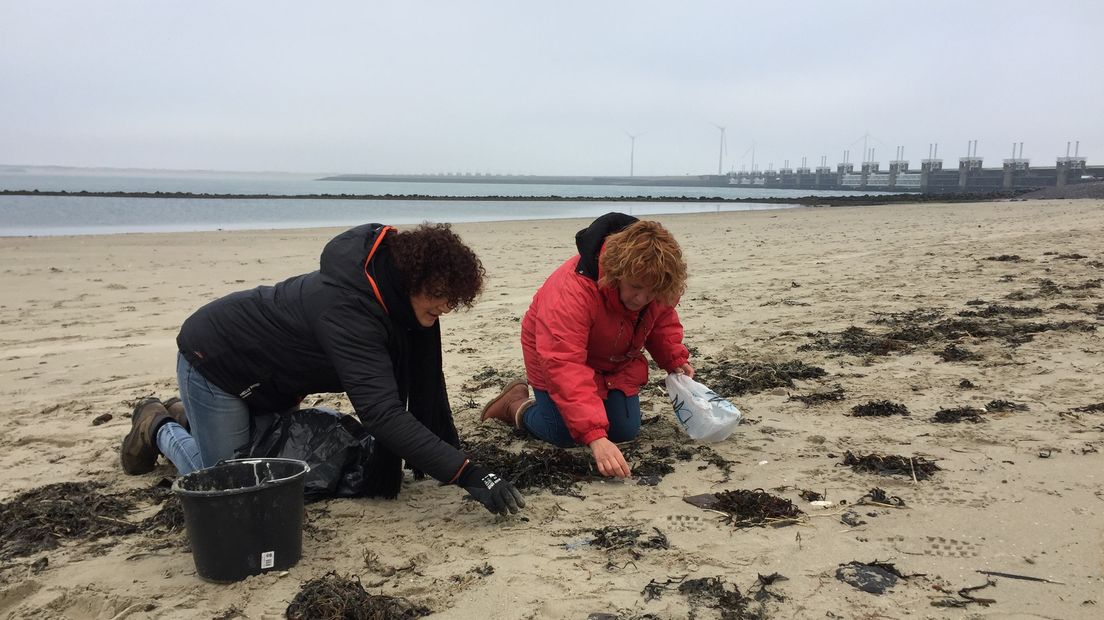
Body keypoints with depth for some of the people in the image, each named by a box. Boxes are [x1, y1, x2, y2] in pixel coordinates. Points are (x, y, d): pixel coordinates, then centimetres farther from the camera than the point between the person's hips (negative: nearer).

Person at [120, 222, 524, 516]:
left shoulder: (409, 303, -15)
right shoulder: (348, 309, -41)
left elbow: (425, 388, -11)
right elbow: (383, 413, -49)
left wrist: (452, 459, -12)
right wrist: (467, 474, -51)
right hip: (214, 359, -8)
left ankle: (190, 417, 38)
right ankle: (158, 427, 22)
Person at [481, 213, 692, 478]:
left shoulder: (655, 284, -22)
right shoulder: (572, 290, -43)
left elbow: (662, 321, 0)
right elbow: (565, 368, -48)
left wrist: (676, 359, -20)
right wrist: (595, 438, -54)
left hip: (615, 363, 6)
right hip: (558, 355, -5)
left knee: (625, 431, -4)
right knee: (564, 435, -13)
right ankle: (517, 404, 17)